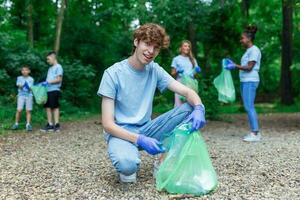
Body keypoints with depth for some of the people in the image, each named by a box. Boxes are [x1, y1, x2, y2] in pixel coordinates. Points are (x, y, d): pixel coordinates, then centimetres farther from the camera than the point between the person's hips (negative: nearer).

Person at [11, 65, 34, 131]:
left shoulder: (31, 79, 6)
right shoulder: (19, 78, 7)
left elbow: (31, 88, 0)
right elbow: (19, 86, -5)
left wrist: (28, 88, -22)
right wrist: (21, 86, -27)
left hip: (29, 95, 0)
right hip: (21, 95, 0)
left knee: (28, 111, -2)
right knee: (19, 110, -8)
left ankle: (28, 125, 2)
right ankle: (16, 124, 6)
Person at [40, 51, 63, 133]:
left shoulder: (58, 67, -5)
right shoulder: (50, 68, 21)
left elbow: (59, 79, -14)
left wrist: (48, 82, -17)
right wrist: (44, 83, 6)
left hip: (54, 90, -8)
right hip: (48, 90, 8)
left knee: (55, 107, -5)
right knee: (48, 107, 6)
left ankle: (56, 125, 0)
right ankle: (50, 124, 10)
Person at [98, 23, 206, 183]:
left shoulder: (155, 70, 0)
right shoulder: (113, 74, -13)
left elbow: (187, 92, -5)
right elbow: (107, 124, -17)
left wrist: (199, 108, -29)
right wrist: (139, 140, -29)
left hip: (146, 129, 5)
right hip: (122, 132, -4)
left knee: (190, 109, -12)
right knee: (127, 164, -39)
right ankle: (129, 163, 0)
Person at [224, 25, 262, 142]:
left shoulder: (254, 50, -8)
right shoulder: (248, 51, 20)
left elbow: (249, 67, -15)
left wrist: (235, 66, -12)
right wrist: (233, 64, 12)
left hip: (250, 81, -10)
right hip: (245, 81, 10)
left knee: (249, 107, -10)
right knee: (248, 107, 9)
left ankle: (255, 133, -6)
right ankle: (254, 132, 15)